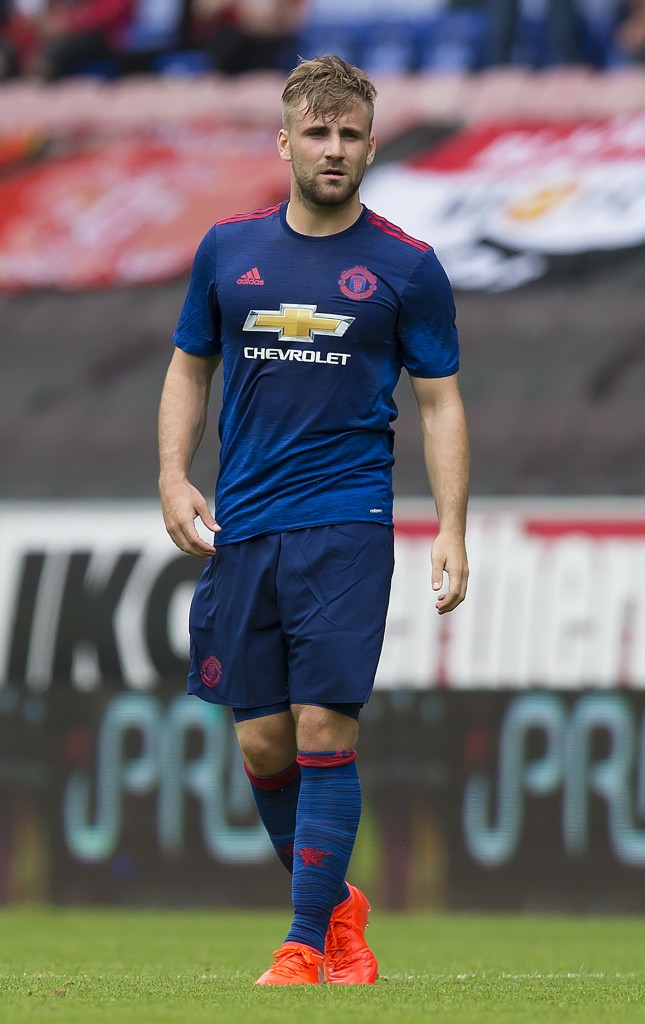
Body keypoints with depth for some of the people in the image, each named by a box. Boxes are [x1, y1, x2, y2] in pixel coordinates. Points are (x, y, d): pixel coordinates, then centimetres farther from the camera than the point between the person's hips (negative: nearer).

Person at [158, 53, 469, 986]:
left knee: (325, 732, -11)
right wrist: (174, 479, 3)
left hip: (346, 523, -3)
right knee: (262, 742, 3)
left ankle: (306, 948, -5)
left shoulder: (407, 268, 0)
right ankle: (335, 904, 25)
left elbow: (441, 401, 4)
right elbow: (190, 368, 17)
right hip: (242, 526, 3)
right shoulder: (227, 250, 7)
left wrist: (452, 530, -6)